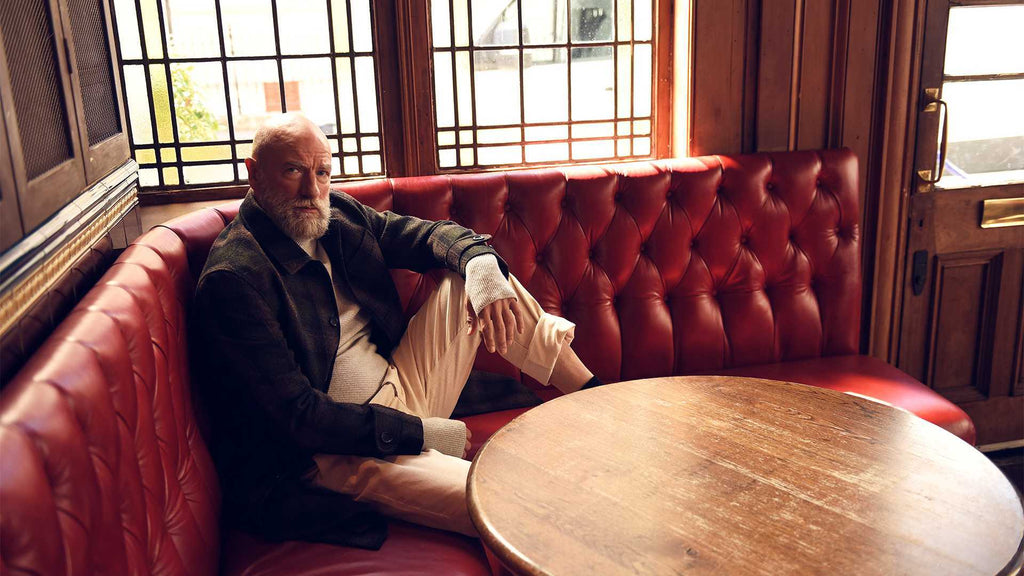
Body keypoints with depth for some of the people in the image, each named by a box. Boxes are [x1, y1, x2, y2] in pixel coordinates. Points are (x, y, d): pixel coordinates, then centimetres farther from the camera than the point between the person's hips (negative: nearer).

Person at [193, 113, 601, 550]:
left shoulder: (339, 215, 4)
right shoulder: (231, 280, -19)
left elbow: (428, 234, 9)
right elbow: (297, 415, -22)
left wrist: (480, 263, -16)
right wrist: (420, 433, -22)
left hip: (403, 386, 9)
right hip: (338, 450, -8)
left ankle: (594, 397, 11)